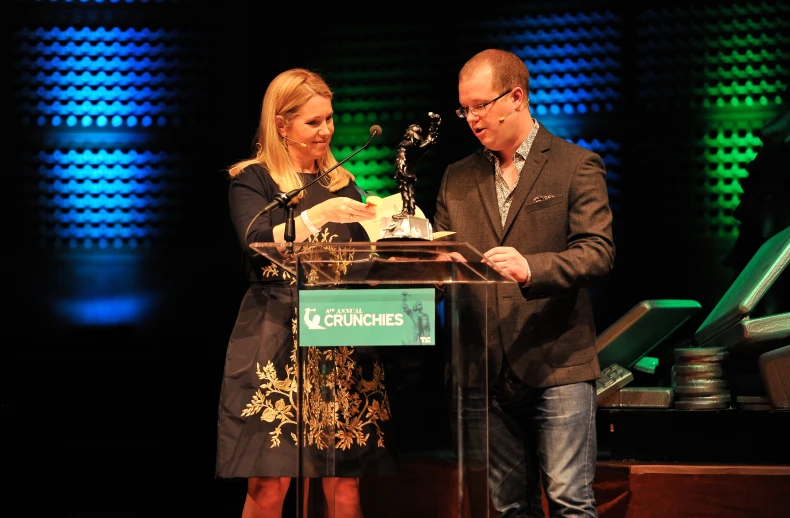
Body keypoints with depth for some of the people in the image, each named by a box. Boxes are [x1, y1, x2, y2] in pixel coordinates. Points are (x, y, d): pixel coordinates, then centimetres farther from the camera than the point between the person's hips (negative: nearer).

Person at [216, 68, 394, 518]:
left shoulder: (342, 183, 18)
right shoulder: (253, 180, 3)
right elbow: (257, 245, -14)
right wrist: (318, 215, -24)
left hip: (339, 342, 4)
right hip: (276, 337, -4)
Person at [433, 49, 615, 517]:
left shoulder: (576, 167, 1)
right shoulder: (457, 179, 16)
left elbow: (598, 252, -8)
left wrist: (531, 268, -26)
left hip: (557, 365, -4)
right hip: (490, 371, 5)